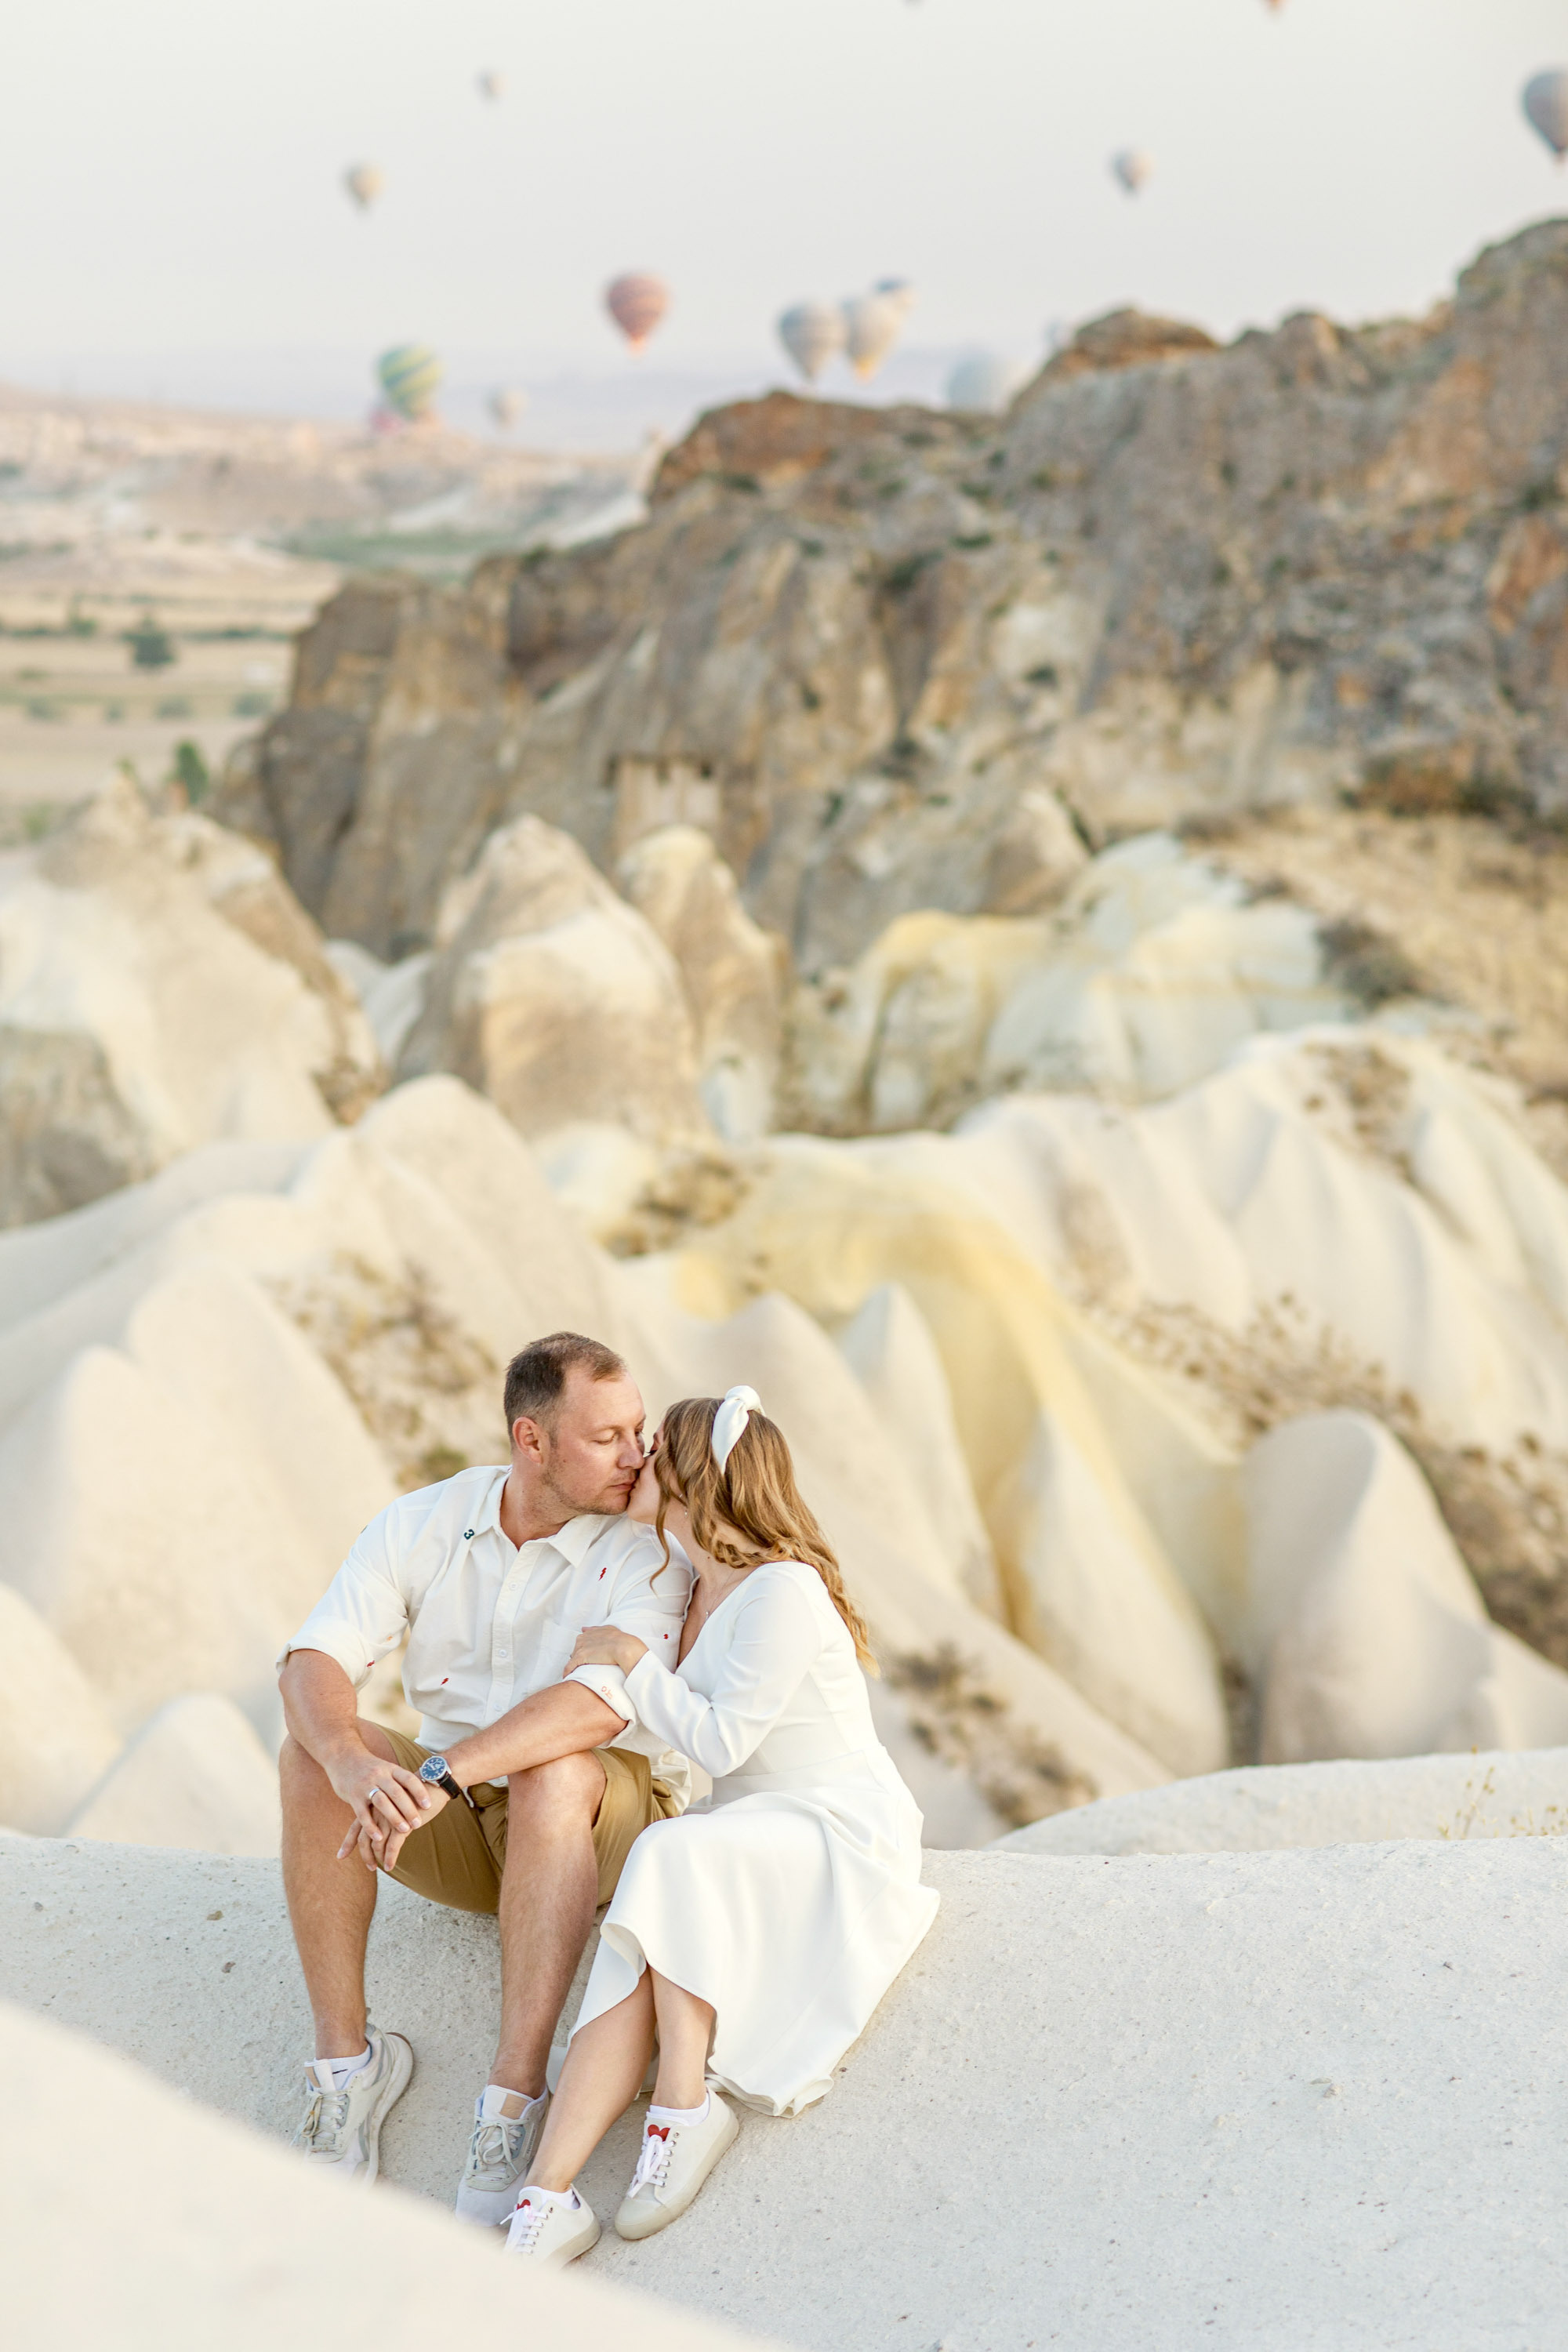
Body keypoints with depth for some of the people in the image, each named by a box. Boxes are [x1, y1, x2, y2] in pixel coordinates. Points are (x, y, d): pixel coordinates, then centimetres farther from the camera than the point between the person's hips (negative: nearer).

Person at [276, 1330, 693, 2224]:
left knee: (555, 1775, -37)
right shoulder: (423, 1523, -4)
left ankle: (517, 2096, -36)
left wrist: (441, 1778, -41)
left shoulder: (648, 1551, -15)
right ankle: (347, 2058, -17)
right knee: (311, 1750, -22)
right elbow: (315, 1657, -14)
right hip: (457, 1826, 4)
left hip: (606, 1824, -3)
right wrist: (352, 1763, -37)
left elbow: (600, 1706, -31)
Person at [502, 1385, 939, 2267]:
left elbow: (719, 1741, -18)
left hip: (842, 1833, -7)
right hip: (751, 1833, 7)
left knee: (672, 1857, -33)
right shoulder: (699, 1591, 12)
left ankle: (686, 2098, -23)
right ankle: (550, 2196, -30)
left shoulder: (784, 1591, -16)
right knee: (636, 1960, -20)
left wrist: (633, 1661, -8)